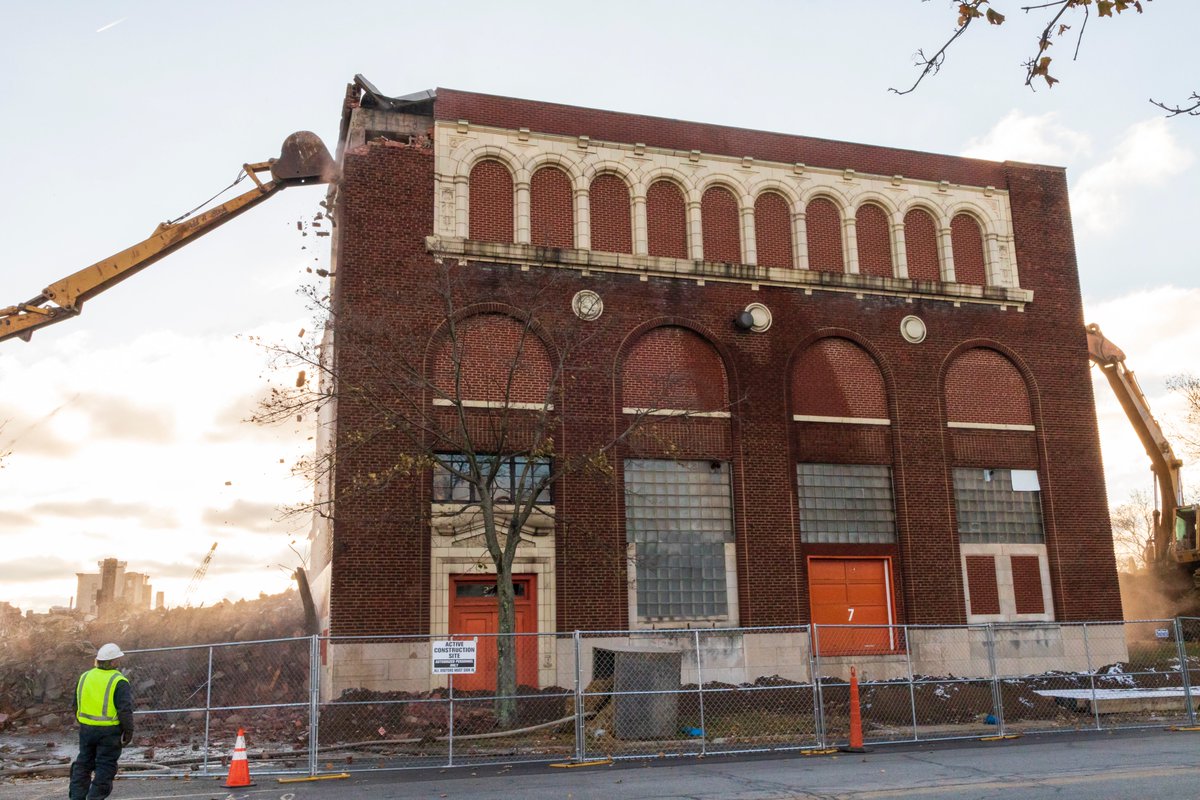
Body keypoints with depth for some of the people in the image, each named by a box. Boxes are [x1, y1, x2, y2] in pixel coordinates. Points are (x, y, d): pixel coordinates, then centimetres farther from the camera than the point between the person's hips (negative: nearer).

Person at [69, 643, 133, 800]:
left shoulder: (84, 677, 5)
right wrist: (129, 731, -7)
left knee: (83, 763, 18)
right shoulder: (119, 682, -14)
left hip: (86, 728, 5)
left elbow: (76, 705, 15)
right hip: (109, 731, -5)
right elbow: (125, 710, -17)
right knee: (105, 767, 4)